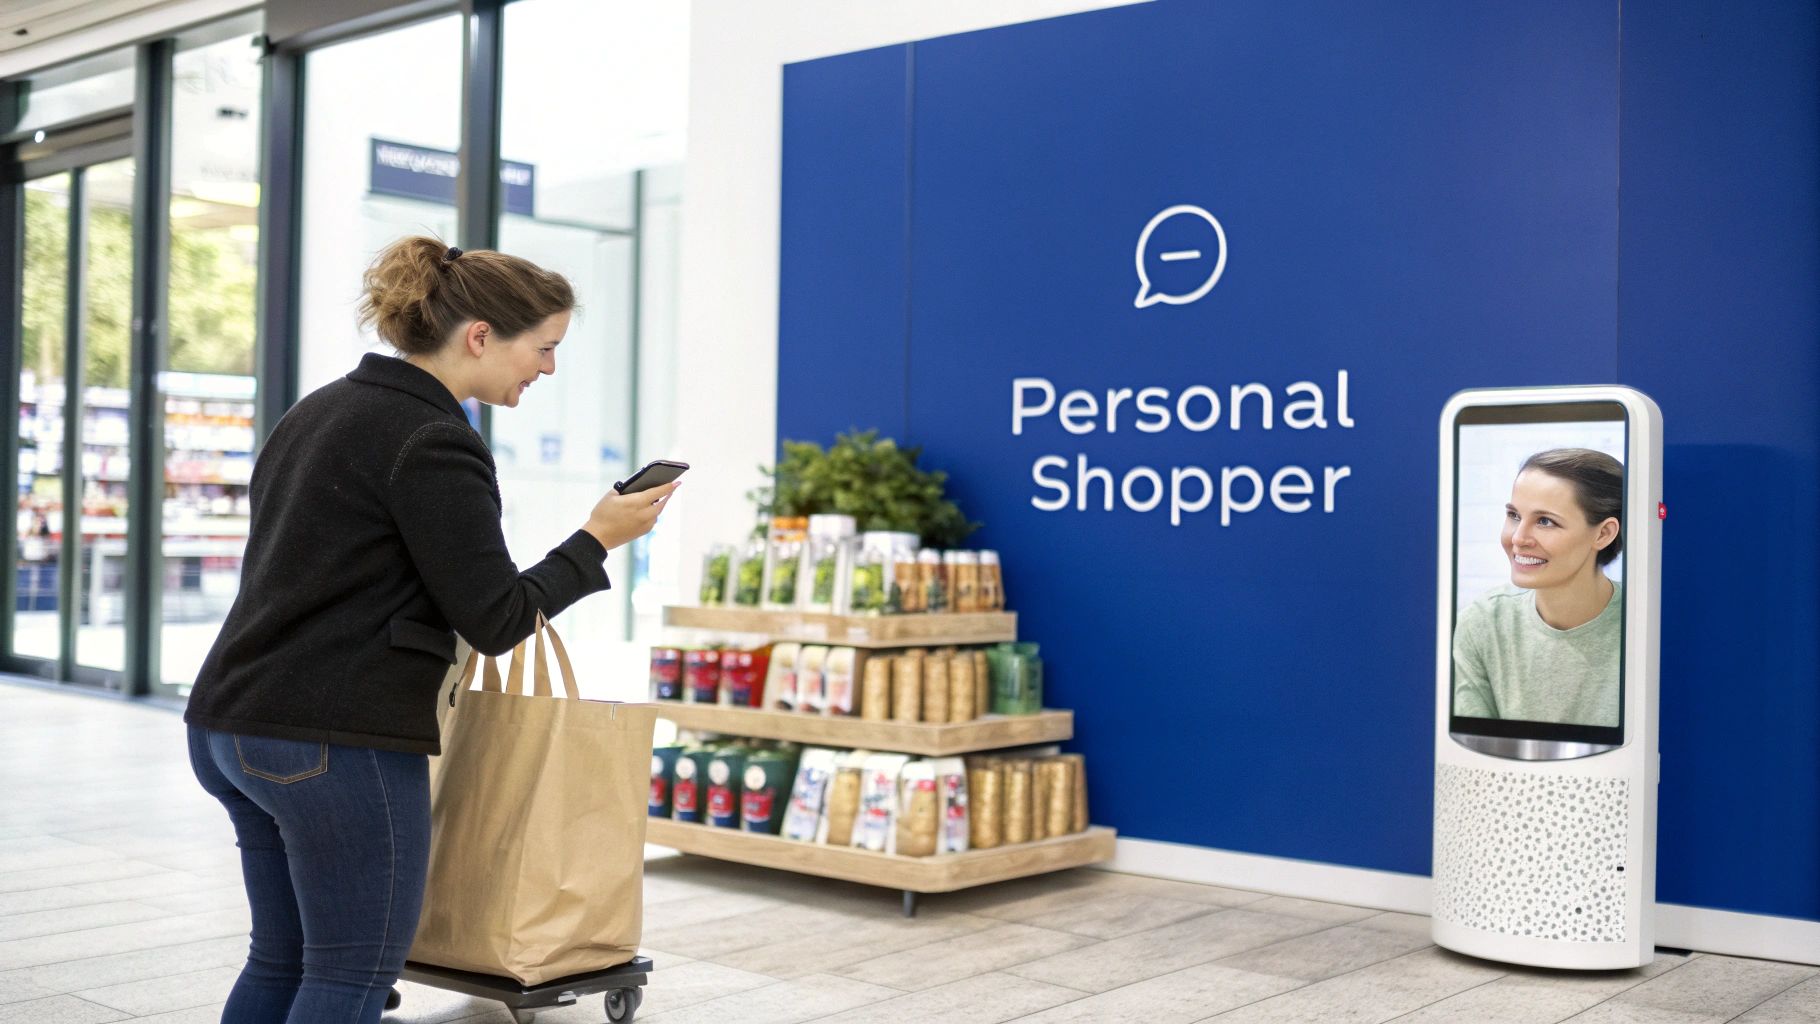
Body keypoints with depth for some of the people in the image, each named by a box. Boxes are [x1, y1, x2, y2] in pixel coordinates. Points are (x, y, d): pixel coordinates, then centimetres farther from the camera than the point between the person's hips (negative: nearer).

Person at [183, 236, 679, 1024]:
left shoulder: (320, 410, 14)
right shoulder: (436, 443, -15)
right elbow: (495, 621, -14)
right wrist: (596, 542, -4)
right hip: (339, 743, -9)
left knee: (282, 960, 17)